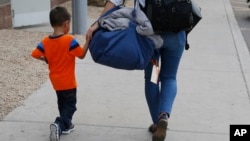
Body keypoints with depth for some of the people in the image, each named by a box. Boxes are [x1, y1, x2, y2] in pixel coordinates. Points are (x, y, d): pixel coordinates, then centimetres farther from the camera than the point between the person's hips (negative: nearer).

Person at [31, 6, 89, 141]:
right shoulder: (70, 40, -21)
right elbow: (82, 55, -14)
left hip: (55, 80, 6)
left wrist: (46, 59, 6)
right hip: (68, 81, -6)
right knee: (70, 105, 5)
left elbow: (35, 54, -9)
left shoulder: (45, 41, -6)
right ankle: (59, 125, -13)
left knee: (62, 103, 24)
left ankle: (66, 124, 33)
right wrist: (88, 40, -8)